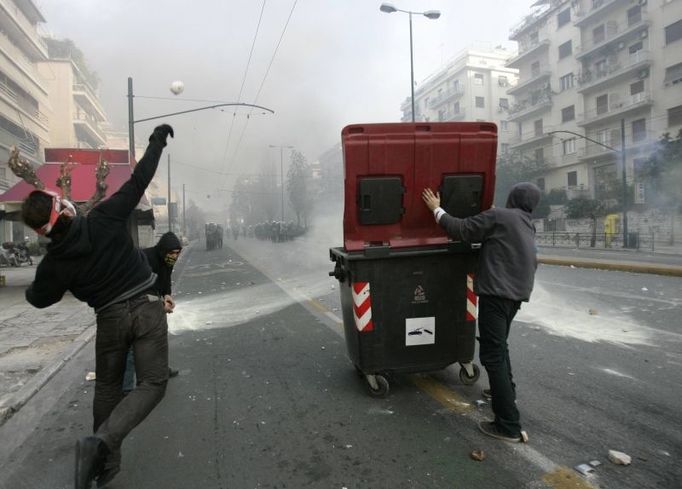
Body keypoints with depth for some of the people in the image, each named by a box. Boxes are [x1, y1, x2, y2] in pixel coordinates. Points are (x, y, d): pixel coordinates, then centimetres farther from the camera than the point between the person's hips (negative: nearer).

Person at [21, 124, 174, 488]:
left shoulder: (54, 263, -6)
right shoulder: (105, 219, -12)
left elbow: (40, 298, 11)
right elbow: (138, 180, -6)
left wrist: (30, 290, 36)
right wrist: (156, 142, 5)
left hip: (110, 318, 2)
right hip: (147, 308, -2)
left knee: (107, 387, 22)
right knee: (152, 383, 0)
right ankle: (101, 441, -19)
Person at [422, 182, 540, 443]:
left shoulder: (497, 216, -9)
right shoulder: (528, 226, 17)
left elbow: (460, 230, -10)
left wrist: (436, 209, 3)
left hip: (496, 292, -9)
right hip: (517, 294, 9)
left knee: (493, 354, -7)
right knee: (499, 345, 28)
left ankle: (509, 426, -6)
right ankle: (506, 392, 46)